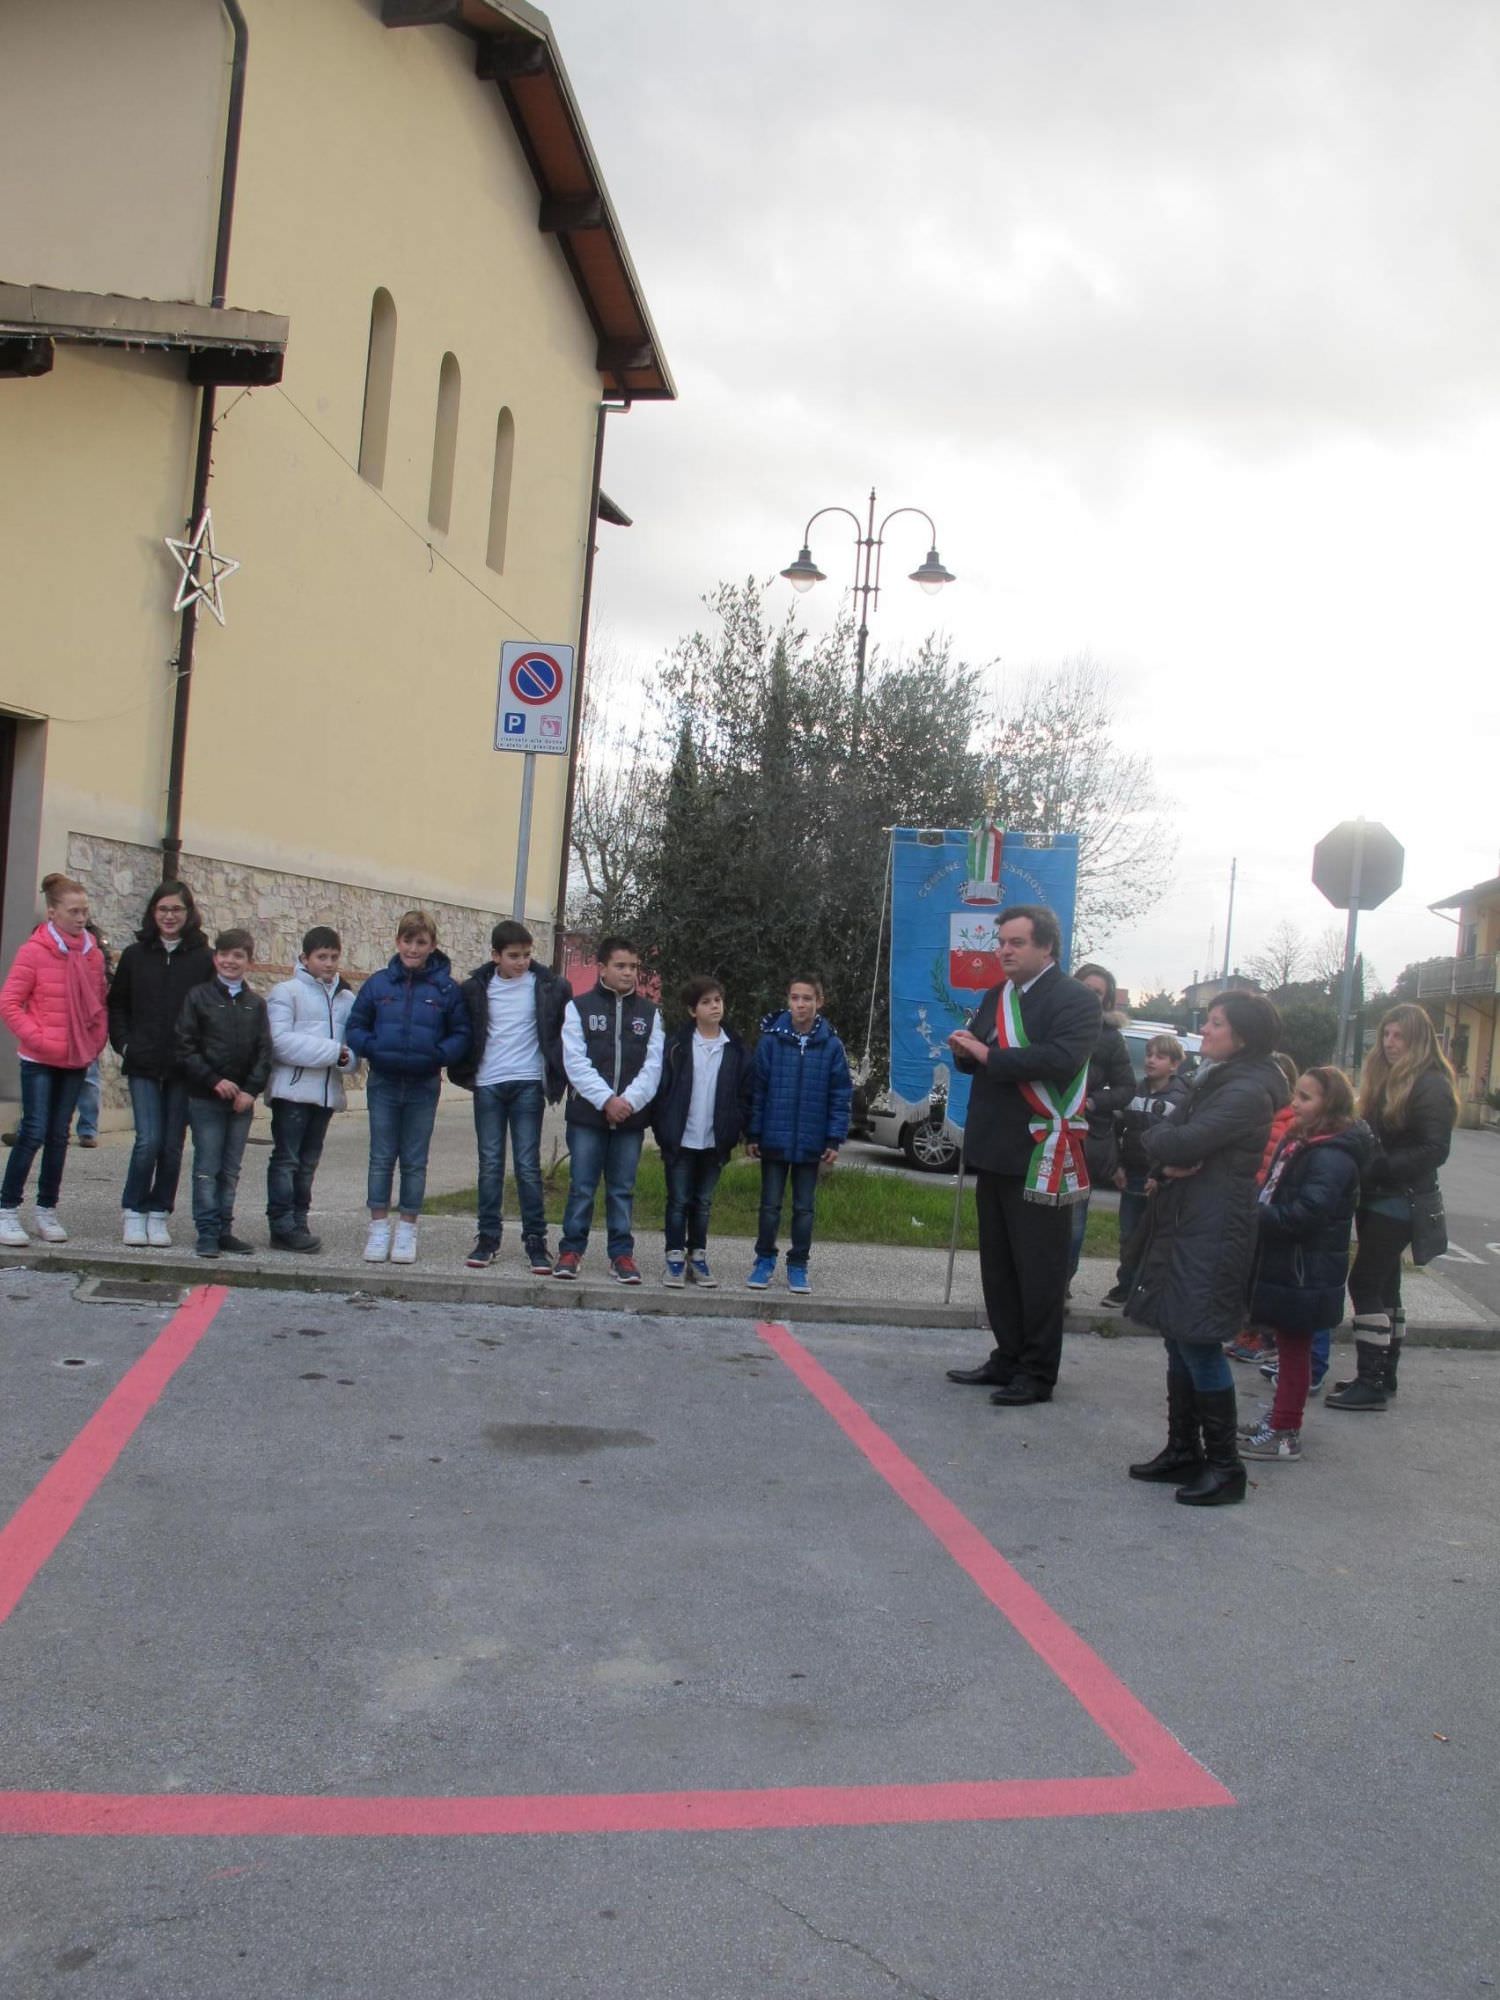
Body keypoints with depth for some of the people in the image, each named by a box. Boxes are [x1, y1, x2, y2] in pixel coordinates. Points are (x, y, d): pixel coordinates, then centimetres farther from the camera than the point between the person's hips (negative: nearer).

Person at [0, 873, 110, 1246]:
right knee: (34, 1133, -6)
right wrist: (37, 1038, -15)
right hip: (39, 1060, -5)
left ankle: (47, 1211, 18)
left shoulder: (93, 953, 5)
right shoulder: (34, 951, -10)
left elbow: (100, 1003, 14)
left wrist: (97, 1039, 2)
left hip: (77, 1060, 5)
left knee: (59, 1135, 9)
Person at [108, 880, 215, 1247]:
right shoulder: (135, 955, 6)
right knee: (149, 1140, -9)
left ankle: (159, 1214, 17)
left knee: (173, 1144, 5)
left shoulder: (203, 958, 1)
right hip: (143, 1065, 0)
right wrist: (124, 1044, 2)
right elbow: (116, 1005, 13)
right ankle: (134, 1211, 8)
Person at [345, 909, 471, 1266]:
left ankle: (407, 1229, 16)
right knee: (381, 1158, 6)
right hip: (383, 1084, 1)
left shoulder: (446, 988, -3)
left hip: (424, 1086, -1)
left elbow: (461, 1035, -1)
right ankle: (379, 1227, 14)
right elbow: (355, 1027, 5)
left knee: (415, 1161, 7)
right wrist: (373, 1049, -14)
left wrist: (437, 1055, -19)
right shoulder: (378, 983, 0)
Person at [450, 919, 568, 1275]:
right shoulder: (477, 987, 2)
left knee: (528, 1165, -2)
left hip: (528, 1084, -2)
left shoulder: (548, 986, -2)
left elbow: (564, 1029, 6)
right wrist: (465, 1072, 5)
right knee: (490, 1164, 5)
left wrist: (558, 1078, 4)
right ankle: (488, 1238, 12)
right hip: (488, 1085, 2)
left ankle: (535, 1240, 5)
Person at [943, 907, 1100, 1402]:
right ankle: (1008, 1359, 25)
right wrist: (965, 1051, -3)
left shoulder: (1075, 1000, -9)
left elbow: (1061, 1059, -24)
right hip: (995, 1151, 8)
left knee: (1038, 1269, -2)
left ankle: (1038, 1375, 6)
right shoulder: (997, 997, 16)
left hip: (1040, 1154, -8)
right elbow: (979, 1061, 21)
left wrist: (990, 1056, -22)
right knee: (998, 1264, 14)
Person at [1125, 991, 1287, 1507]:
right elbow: (1163, 1143, 13)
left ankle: (1224, 1467, 1)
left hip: (1212, 1235, -10)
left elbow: (1181, 1142, -24)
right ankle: (1183, 1451, 22)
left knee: (1199, 1344, -7)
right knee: (1180, 1342, 13)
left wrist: (1161, 1135, -2)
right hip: (1182, 1226, 10)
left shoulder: (1248, 1091, -14)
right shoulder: (1212, 1080, 18)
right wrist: (1167, 1161, -9)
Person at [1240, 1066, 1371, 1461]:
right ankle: (1280, 1420, 29)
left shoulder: (1331, 1157, -21)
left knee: (1294, 1347, 0)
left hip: (1304, 1275, -9)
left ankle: (1285, 1433, 8)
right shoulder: (1298, 1142, 11)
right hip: (1284, 1265, 9)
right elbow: (1275, 1197, 18)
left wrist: (1255, 1218, -22)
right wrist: (1256, 1214, 2)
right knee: (1289, 1345, 18)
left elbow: (1303, 1215, -28)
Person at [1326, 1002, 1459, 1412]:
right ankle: (1383, 1377, 23)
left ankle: (1372, 1383, -4)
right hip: (1376, 1198, 9)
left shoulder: (1431, 1086, -14)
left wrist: (1380, 1167, -23)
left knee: (1365, 1284, -9)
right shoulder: (1384, 1079, 12)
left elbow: (1434, 1150, -20)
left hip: (1399, 1201, -9)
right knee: (1384, 1285, 14)